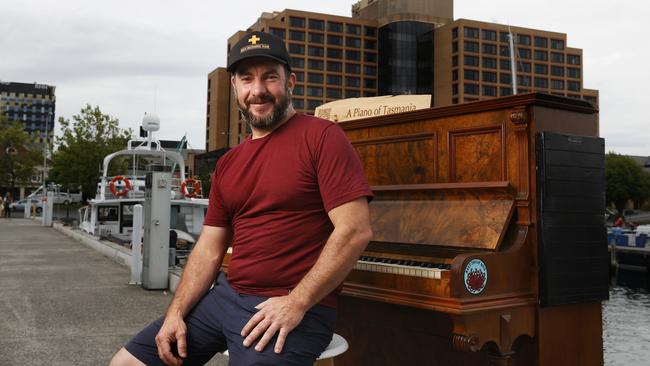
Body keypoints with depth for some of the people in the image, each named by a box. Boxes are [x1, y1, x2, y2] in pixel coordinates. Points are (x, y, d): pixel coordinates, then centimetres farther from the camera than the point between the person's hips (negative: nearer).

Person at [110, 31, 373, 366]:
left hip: (294, 310, -6)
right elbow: (209, 249, 13)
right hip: (226, 295, 7)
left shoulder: (321, 137, -8)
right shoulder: (227, 165, 14)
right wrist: (175, 313, 0)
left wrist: (296, 304, -19)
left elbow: (355, 231, -16)